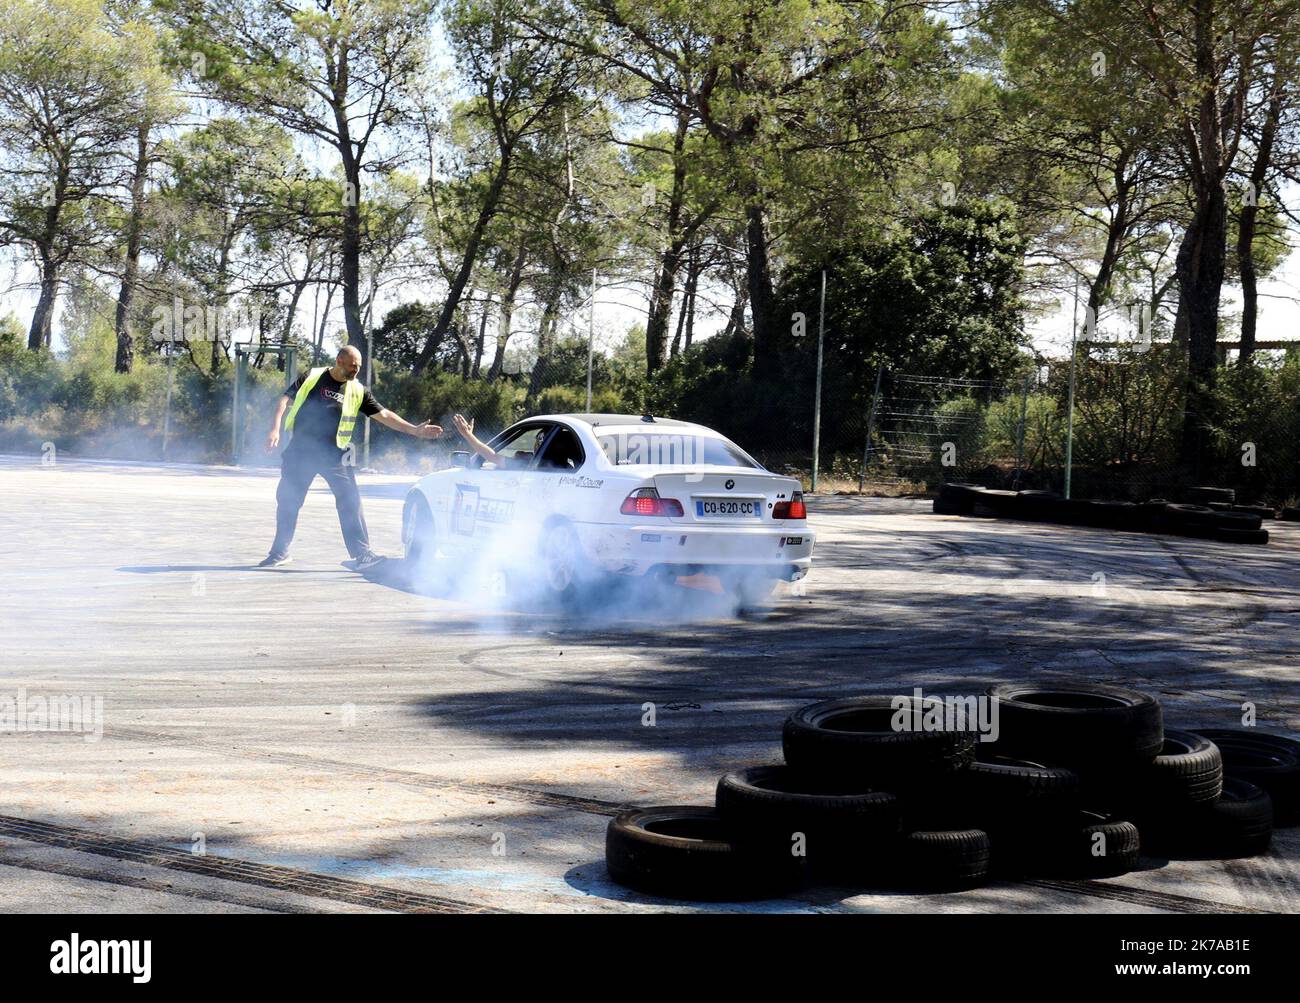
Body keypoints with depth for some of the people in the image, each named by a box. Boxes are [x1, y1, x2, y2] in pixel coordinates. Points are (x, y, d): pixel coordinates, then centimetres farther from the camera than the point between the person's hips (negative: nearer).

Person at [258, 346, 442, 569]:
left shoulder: (357, 391, 5)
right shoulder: (311, 378, 0)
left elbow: (384, 415, 5)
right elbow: (285, 400, -1)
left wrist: (414, 430, -2)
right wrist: (275, 429, -14)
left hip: (334, 454, 1)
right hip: (301, 450, -1)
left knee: (350, 501, -10)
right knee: (287, 500, 5)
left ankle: (362, 553, -8)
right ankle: (280, 551, 21)